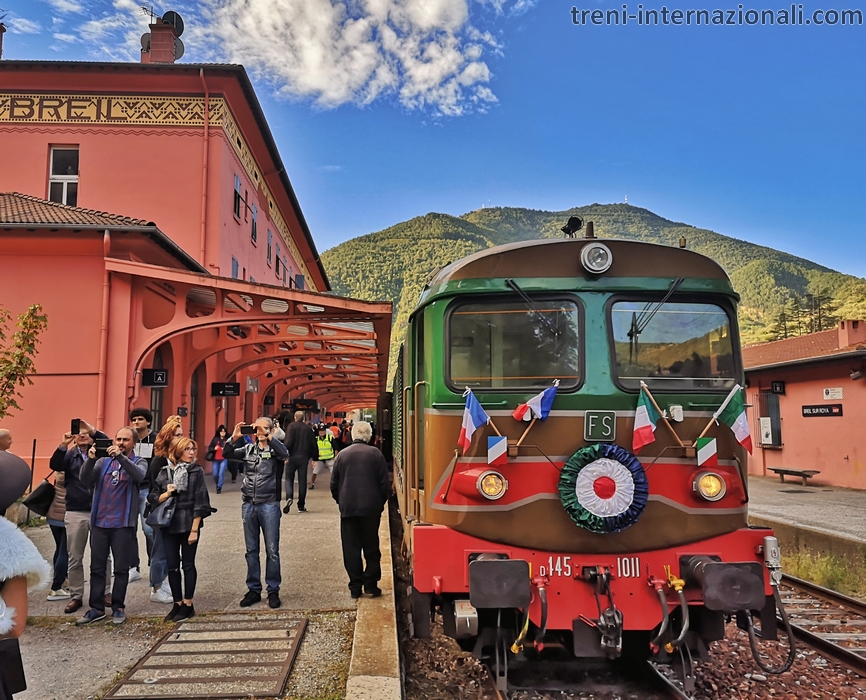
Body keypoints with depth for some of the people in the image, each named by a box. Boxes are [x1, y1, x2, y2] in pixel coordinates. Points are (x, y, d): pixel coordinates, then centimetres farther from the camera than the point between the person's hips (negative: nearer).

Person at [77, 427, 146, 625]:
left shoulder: (138, 462, 2)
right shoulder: (103, 461, 9)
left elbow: (139, 476, -21)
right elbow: (85, 479, -6)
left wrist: (120, 456, -33)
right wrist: (91, 459, -25)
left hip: (123, 524, -3)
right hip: (99, 522, 3)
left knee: (121, 568, 5)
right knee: (97, 568, 8)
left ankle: (118, 607, 15)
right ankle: (97, 608, 17)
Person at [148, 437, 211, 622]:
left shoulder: (197, 472, -4)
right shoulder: (164, 473, 4)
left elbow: (200, 503, -7)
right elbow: (153, 499, 6)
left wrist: (194, 530, -12)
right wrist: (167, 493, -14)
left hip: (189, 525, -3)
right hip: (168, 525, 3)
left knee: (188, 564, 5)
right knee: (172, 566, 8)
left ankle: (188, 604, 15)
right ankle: (177, 603, 21)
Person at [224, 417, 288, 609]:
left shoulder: (275, 449, -2)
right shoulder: (248, 449, 10)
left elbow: (284, 453, -24)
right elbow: (227, 454, -1)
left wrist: (267, 436, -31)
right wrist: (234, 438, -18)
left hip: (269, 505, -4)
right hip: (249, 505, 4)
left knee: (272, 551, 1)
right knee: (251, 550, 11)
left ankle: (273, 591, 12)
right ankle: (253, 589, 21)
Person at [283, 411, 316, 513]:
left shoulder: (291, 427, -4)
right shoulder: (308, 428, 6)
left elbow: (288, 442, -14)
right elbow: (313, 444, 8)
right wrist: (314, 457, 14)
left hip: (292, 456, -2)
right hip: (304, 457, 2)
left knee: (289, 478, 9)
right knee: (302, 480, 6)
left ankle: (289, 497, -17)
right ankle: (301, 506, 8)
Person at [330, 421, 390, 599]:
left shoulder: (342, 454, 2)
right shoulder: (375, 453, -4)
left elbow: (334, 484, 6)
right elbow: (384, 483, -3)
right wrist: (381, 502, 11)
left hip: (348, 509, 2)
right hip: (371, 508, -1)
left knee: (351, 548, 8)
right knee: (371, 547, 9)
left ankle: (355, 587, 11)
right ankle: (371, 584, 9)